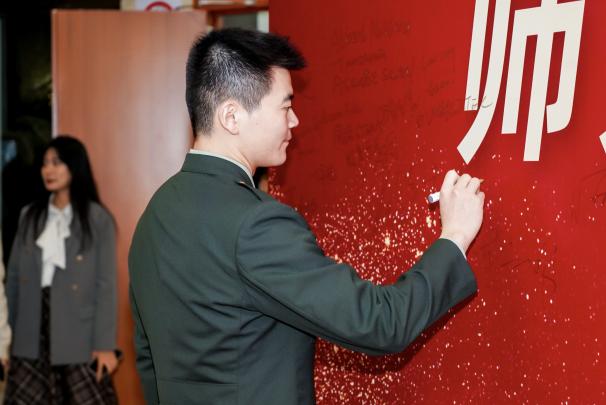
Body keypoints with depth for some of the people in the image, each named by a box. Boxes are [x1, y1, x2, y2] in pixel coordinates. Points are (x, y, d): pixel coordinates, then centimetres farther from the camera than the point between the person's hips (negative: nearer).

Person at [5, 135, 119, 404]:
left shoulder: (98, 219, -5)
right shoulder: (30, 215, 9)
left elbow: (106, 284, -6)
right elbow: (14, 275, 10)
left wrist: (105, 344, -9)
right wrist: (11, 331, 8)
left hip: (79, 335, -4)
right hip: (33, 333, 4)